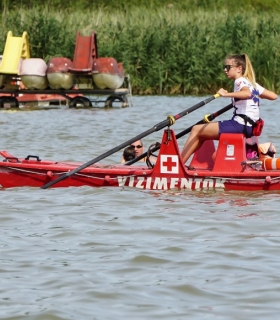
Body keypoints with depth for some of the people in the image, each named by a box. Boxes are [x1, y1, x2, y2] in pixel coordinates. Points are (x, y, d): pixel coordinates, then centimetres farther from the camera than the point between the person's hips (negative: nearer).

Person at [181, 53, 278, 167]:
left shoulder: (240, 81, -8)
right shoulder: (251, 83, 18)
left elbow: (247, 93, -32)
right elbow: (273, 96, 17)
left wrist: (226, 94, -31)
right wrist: (257, 94, 33)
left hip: (240, 125, -10)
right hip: (249, 127, 10)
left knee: (196, 130, -4)